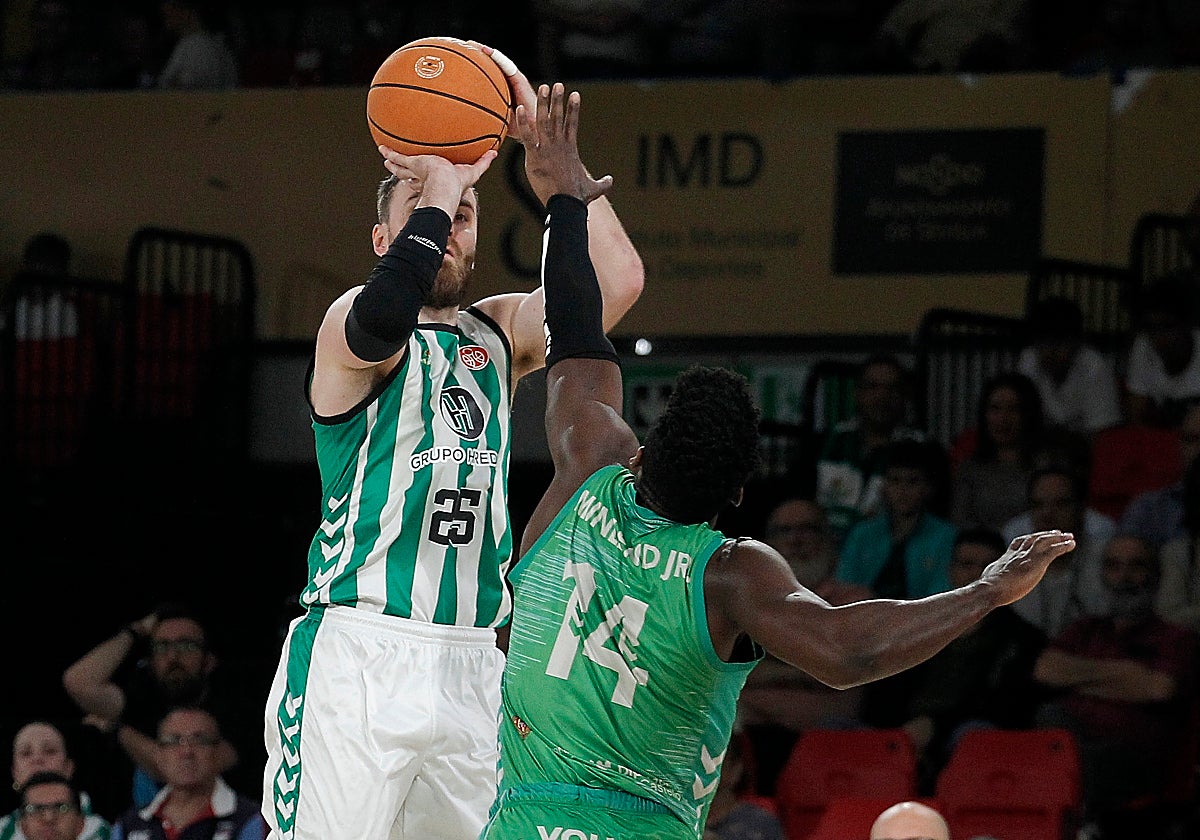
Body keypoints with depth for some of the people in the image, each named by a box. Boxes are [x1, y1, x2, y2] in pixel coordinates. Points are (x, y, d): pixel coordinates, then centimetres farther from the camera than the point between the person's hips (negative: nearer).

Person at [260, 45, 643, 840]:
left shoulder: (498, 335, 16)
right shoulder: (350, 324, -1)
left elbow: (617, 279, 0)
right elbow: (382, 320, -28)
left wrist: (545, 142, -4)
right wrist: (440, 181, -17)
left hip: (470, 662, 6)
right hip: (358, 655, -6)